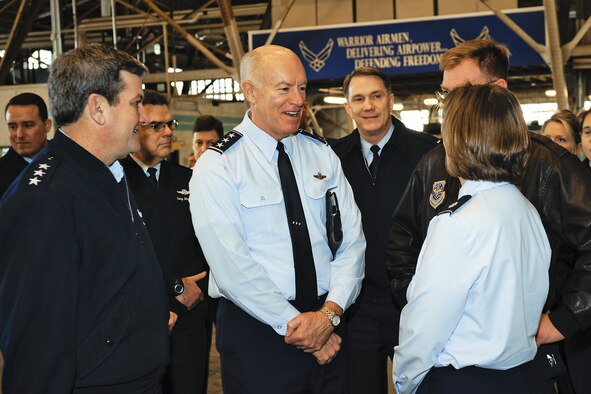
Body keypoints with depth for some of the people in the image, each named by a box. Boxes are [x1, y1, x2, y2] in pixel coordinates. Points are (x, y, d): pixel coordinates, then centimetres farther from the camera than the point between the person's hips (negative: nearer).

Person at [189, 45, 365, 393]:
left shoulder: (323, 155, 7)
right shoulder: (217, 167, -8)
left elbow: (351, 240, 2)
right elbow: (231, 265, -15)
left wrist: (330, 312, -12)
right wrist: (293, 324, -16)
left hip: (330, 329, 4)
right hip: (256, 332, -4)